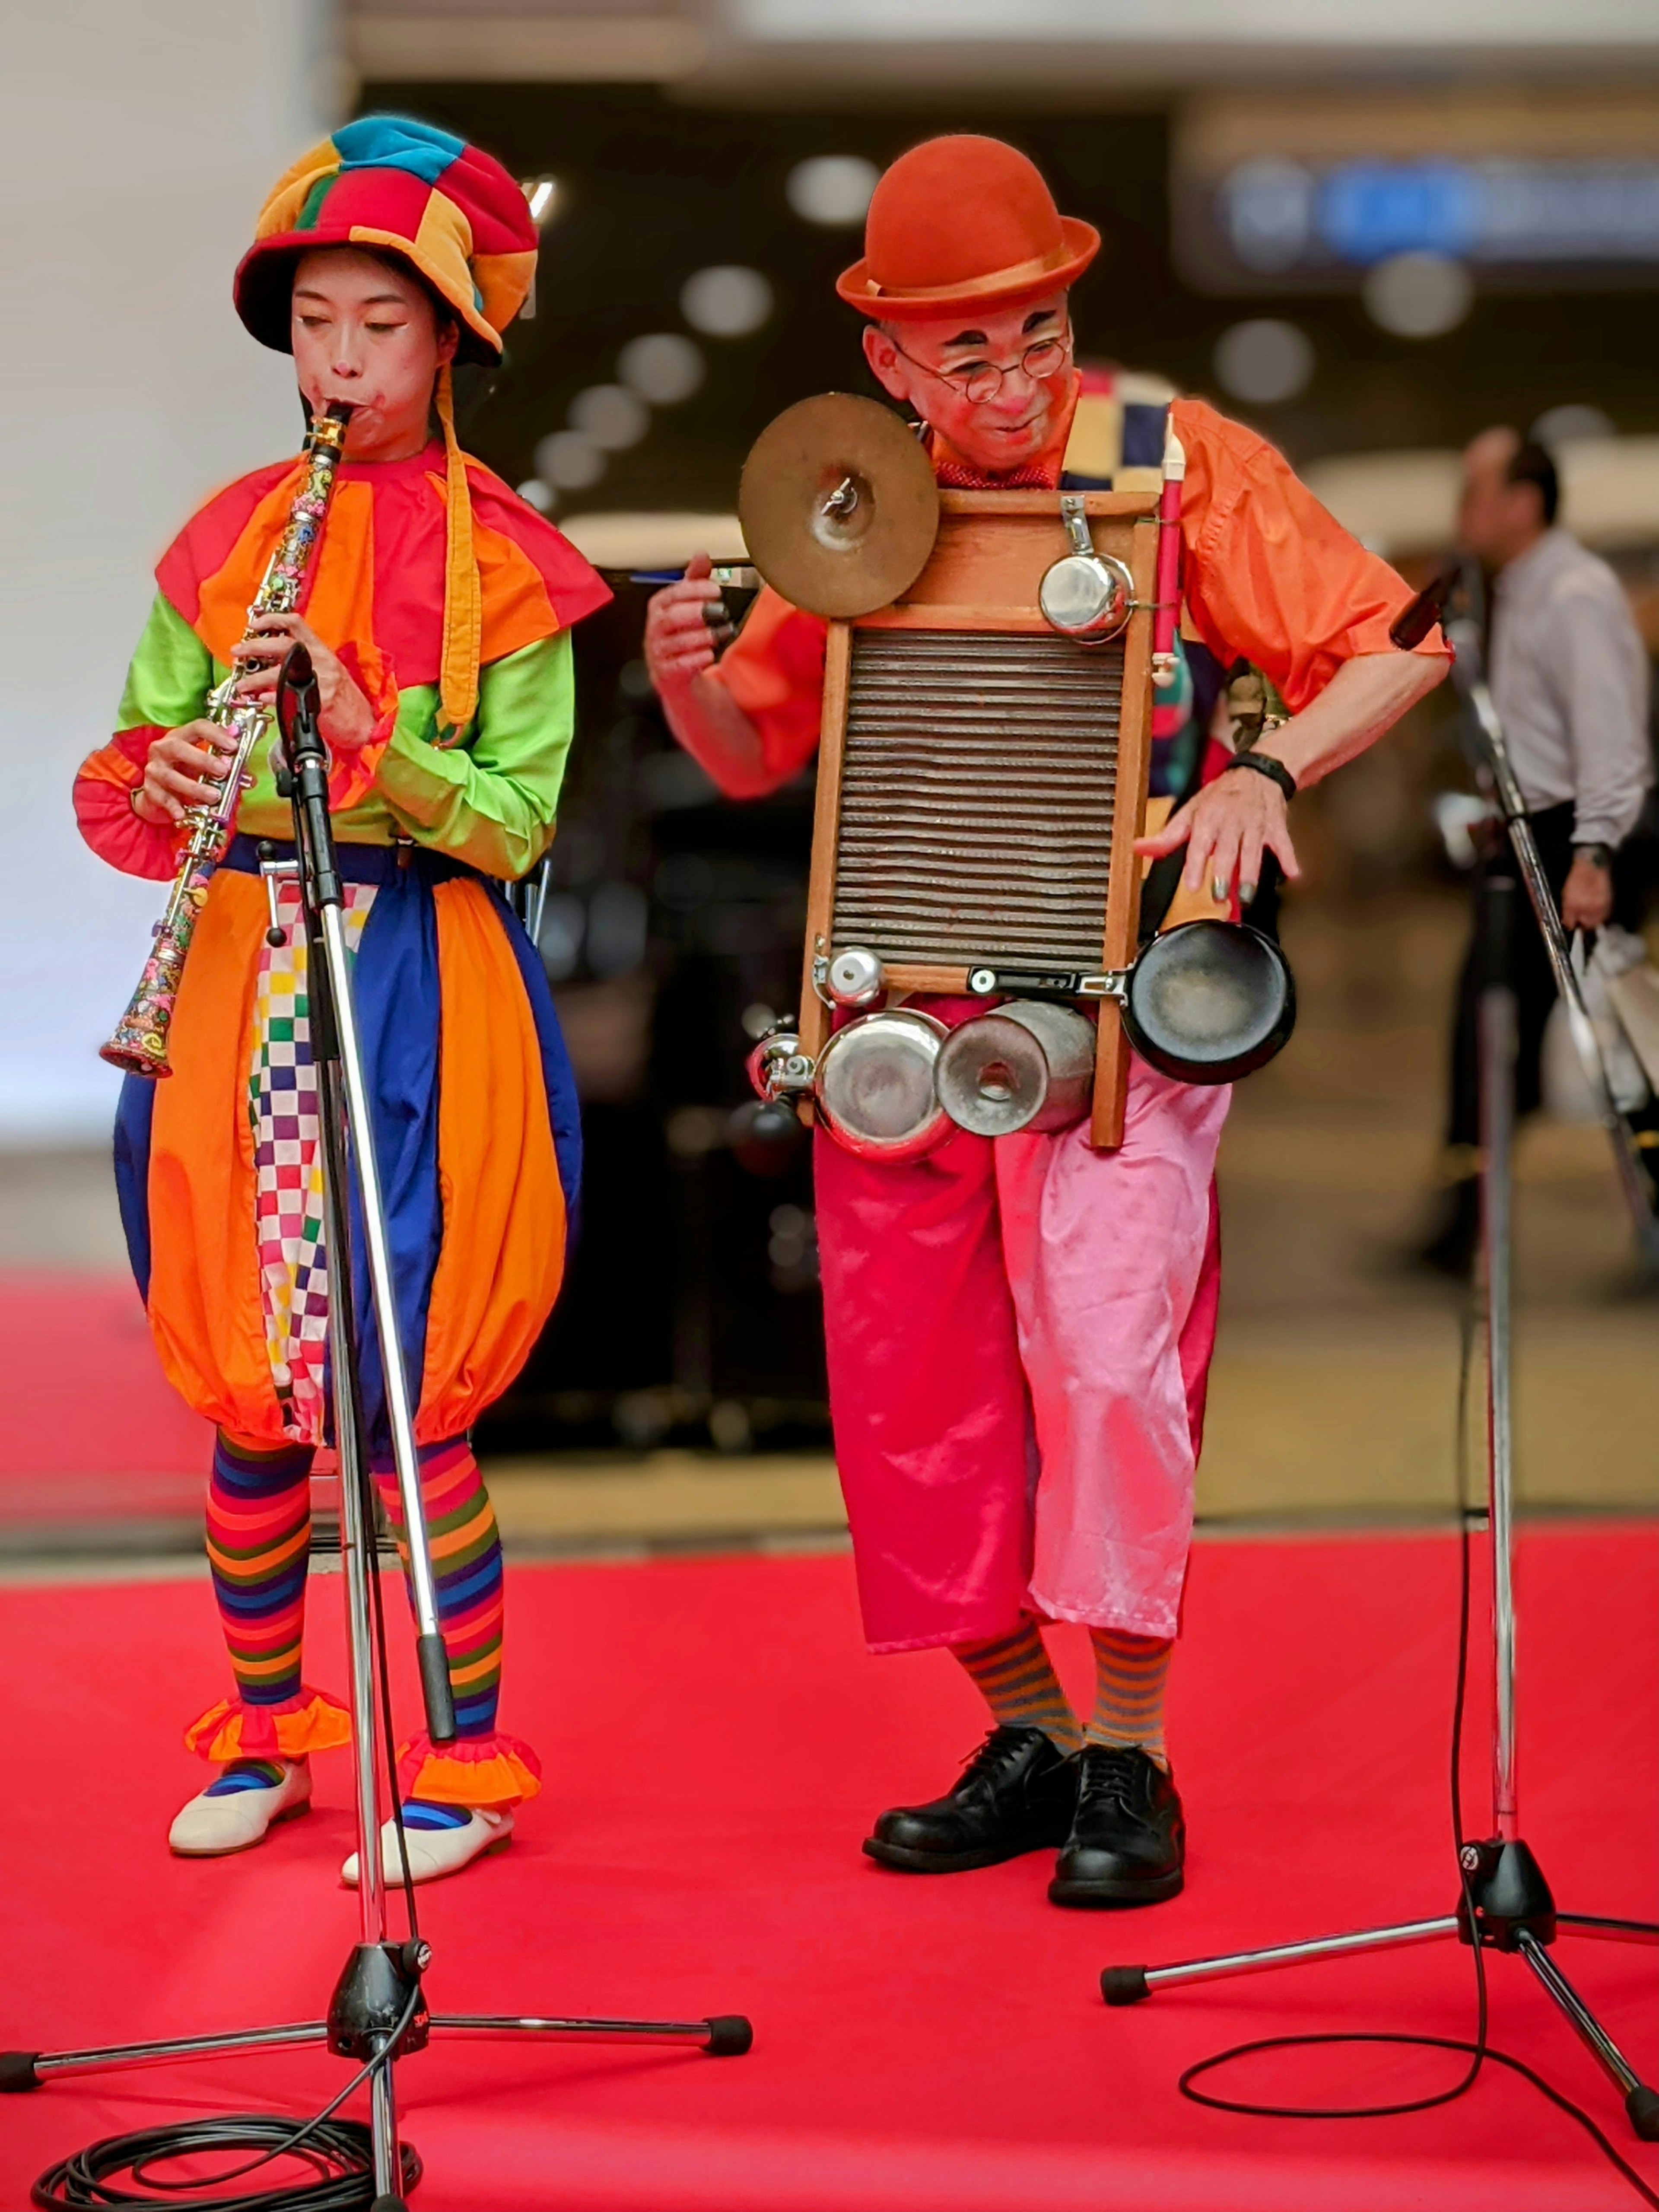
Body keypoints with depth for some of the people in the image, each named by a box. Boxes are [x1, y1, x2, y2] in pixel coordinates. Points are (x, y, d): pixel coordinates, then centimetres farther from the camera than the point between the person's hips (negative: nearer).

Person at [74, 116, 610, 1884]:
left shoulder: (500, 563, -1)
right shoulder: (226, 540, 11)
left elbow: (519, 820, -6)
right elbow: (124, 762, 11)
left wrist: (376, 744, -22)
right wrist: (161, 784, -11)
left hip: (418, 978, -4)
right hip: (239, 969, 4)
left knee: (402, 1387, -6)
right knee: (243, 1384, 8)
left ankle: (467, 1763, 8)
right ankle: (263, 1730, 26)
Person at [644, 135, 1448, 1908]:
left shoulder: (1177, 463, -3)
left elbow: (1393, 651, -2)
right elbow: (755, 756, 16)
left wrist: (1262, 775, -19)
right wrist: (685, 681, -7)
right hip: (901, 1009, 4)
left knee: (1106, 1351, -16)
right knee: (910, 1385, 4)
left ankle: (1126, 1753, -2)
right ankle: (1024, 1736, 19)